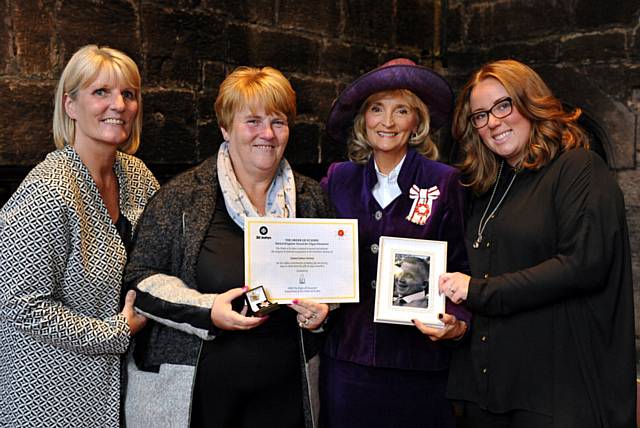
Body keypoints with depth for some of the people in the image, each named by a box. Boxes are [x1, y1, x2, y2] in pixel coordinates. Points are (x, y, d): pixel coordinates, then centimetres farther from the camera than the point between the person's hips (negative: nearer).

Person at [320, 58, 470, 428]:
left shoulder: (444, 182, -2)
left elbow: (460, 267, 0)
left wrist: (457, 321, -15)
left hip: (419, 362, -2)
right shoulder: (338, 179, 6)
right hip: (346, 355, 2)